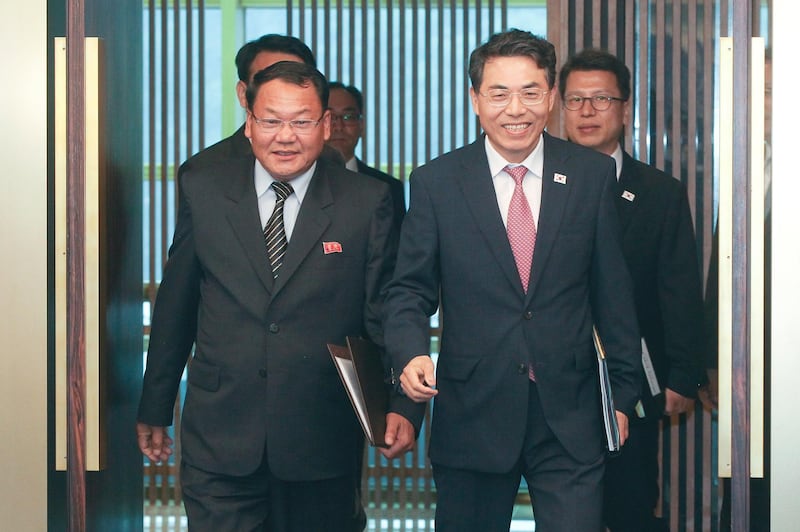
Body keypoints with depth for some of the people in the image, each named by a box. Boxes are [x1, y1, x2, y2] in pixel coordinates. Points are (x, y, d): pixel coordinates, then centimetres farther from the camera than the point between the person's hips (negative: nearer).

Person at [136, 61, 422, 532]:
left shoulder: (368, 202, -1)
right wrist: (155, 408, 12)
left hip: (322, 441, 0)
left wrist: (406, 405, -16)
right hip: (219, 442, 0)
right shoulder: (203, 191, 3)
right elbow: (175, 307, 9)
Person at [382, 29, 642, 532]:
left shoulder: (593, 175, 3)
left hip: (570, 417, 0)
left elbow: (613, 292, 5)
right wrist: (411, 354, -17)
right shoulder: (436, 182, 0)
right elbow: (410, 289, 2)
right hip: (472, 415, 0)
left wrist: (624, 393, 6)